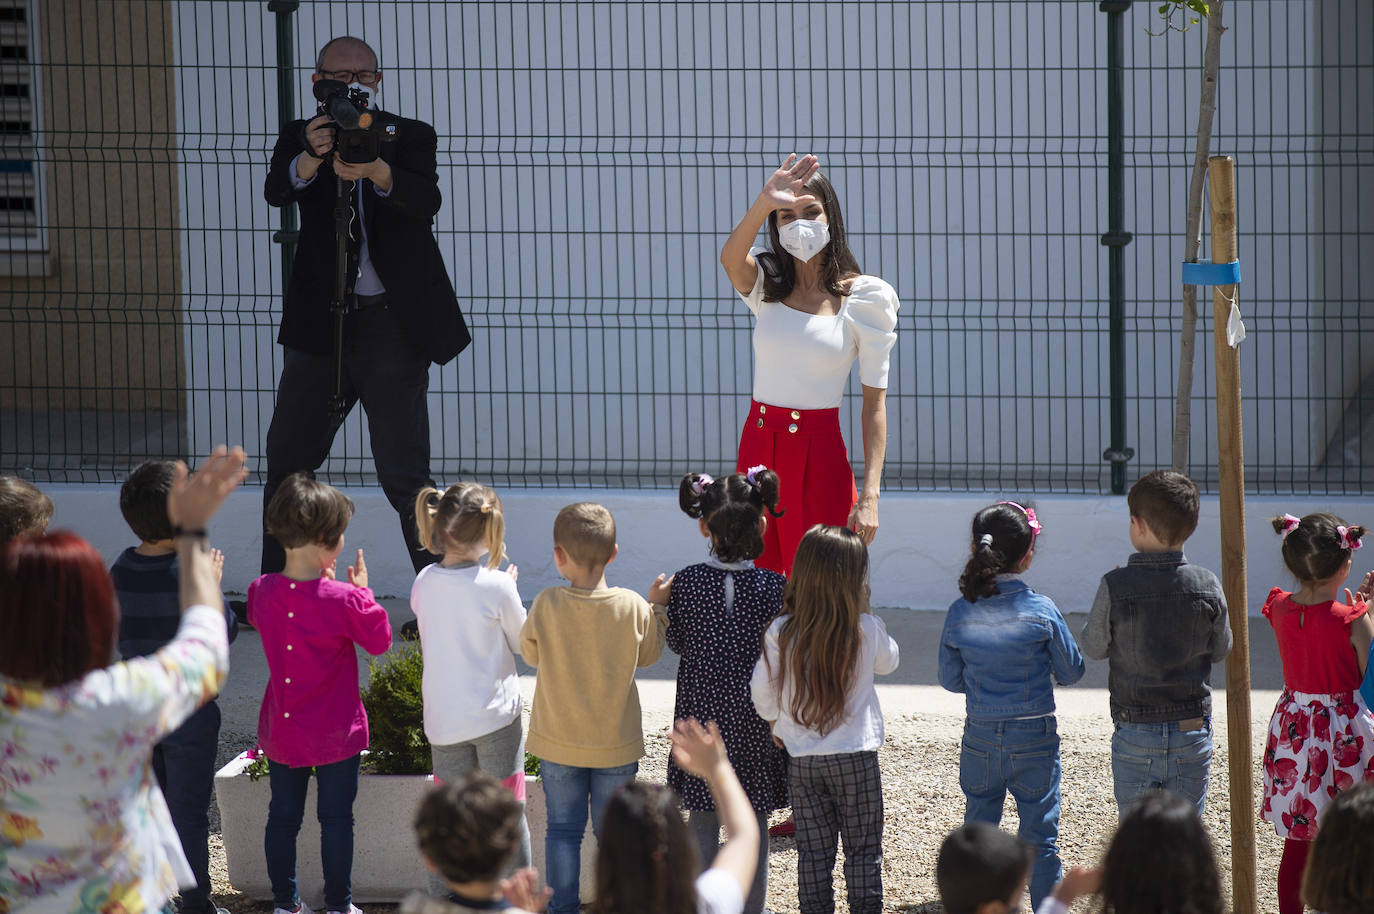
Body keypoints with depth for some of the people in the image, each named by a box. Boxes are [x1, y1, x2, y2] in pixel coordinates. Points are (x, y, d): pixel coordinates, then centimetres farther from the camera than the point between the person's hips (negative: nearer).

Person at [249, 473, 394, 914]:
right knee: (336, 818, 11)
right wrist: (363, 591, 3)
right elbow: (379, 640, -7)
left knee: (282, 815, 16)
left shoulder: (261, 592, -10)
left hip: (281, 729, 4)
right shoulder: (344, 600, -22)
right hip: (334, 730, -4)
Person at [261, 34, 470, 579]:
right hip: (320, 325, 3)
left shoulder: (410, 137, 3)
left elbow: (425, 200, -16)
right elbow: (277, 190, -13)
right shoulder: (301, 138, 7)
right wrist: (312, 157, -35)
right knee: (285, 462, 9)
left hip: (391, 326, -3)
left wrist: (376, 171, -36)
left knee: (403, 473, -5)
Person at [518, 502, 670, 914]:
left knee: (563, 830, 12)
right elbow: (649, 653, 1)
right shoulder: (632, 607, -16)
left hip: (559, 742, 0)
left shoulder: (546, 606, -18)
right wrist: (657, 606, 13)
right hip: (617, 742, 0)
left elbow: (530, 652, 0)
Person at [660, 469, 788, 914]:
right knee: (753, 826, 11)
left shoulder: (684, 584, -12)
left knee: (702, 824, 13)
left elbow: (677, 643, 2)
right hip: (755, 723, -1)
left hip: (702, 714, 1)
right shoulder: (776, 588, -14)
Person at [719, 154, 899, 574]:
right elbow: (730, 258, -20)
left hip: (819, 453, -3)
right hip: (758, 447, 3)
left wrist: (870, 495, -13)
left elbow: (874, 402, -5)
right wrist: (763, 204, -40)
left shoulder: (864, 298, -3)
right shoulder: (766, 285, 5)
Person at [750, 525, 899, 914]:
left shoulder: (781, 633, -11)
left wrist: (777, 723, 16)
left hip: (801, 758, 1)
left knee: (813, 852, 9)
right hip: (855, 757, -1)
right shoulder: (866, 630, -12)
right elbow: (888, 661, 10)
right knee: (863, 850, 10)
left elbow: (762, 692, -4)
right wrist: (863, 610, 11)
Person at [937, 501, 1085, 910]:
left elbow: (950, 680, 3)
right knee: (1039, 838, 7)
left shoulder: (959, 613, -7)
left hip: (980, 738, 2)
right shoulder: (1042, 612, -13)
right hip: (1035, 738, -2)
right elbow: (1071, 672, -1)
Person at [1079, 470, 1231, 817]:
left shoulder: (1115, 586, -14)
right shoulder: (1207, 586, -8)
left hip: (1134, 735, -1)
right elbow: (1220, 650, 5)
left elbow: (1093, 648, -1)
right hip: (1193, 733, 2)